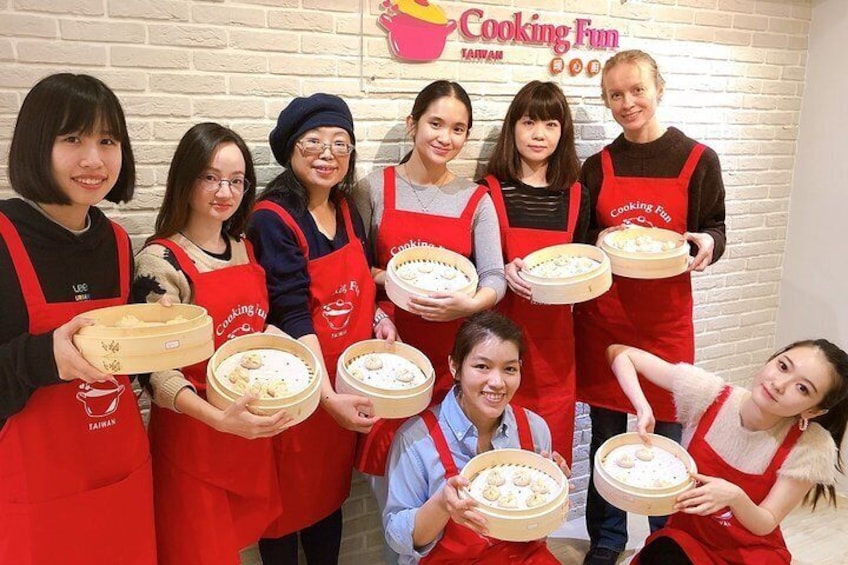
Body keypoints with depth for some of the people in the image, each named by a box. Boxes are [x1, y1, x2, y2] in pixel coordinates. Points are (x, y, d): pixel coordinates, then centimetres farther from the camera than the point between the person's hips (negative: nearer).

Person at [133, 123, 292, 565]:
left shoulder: (245, 249, 5)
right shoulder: (161, 260, -15)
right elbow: (157, 370, -19)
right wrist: (219, 418, -33)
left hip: (252, 429, 6)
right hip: (193, 433, -6)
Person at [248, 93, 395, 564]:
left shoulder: (348, 212, 4)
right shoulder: (272, 220, -17)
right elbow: (292, 316, -23)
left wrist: (378, 317, -3)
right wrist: (327, 395, -30)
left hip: (346, 384, 6)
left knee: (331, 491, 21)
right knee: (287, 500, 11)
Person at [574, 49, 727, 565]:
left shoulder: (699, 160, -1)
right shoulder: (598, 166, 5)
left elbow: (715, 231, 6)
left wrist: (706, 244, -17)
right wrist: (600, 242, -14)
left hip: (666, 320, -1)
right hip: (603, 317, 2)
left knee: (666, 437, 9)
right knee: (606, 435, 11)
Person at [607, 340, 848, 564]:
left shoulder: (810, 447, -19)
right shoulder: (710, 394, -19)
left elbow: (765, 525, -13)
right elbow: (620, 353, -14)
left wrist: (734, 497, -35)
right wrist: (644, 409, -29)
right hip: (687, 535, -1)